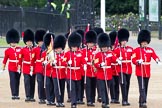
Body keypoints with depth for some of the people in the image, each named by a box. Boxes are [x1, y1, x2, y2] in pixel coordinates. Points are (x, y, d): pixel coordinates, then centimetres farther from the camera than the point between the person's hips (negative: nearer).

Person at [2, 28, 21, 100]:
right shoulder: (7, 50, 1)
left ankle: (17, 95, 12)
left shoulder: (20, 49, 5)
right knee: (13, 81, -6)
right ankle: (14, 95, -6)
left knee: (17, 81, 7)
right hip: (11, 68, -2)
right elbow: (5, 59, 8)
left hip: (18, 68, 2)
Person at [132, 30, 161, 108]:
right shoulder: (136, 50, -2)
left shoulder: (150, 50, 7)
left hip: (147, 72, 5)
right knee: (142, 88, -14)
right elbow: (133, 60, -7)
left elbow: (155, 56, -7)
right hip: (140, 72, -5)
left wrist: (158, 61, -29)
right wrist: (138, 61, -28)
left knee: (145, 88, 10)